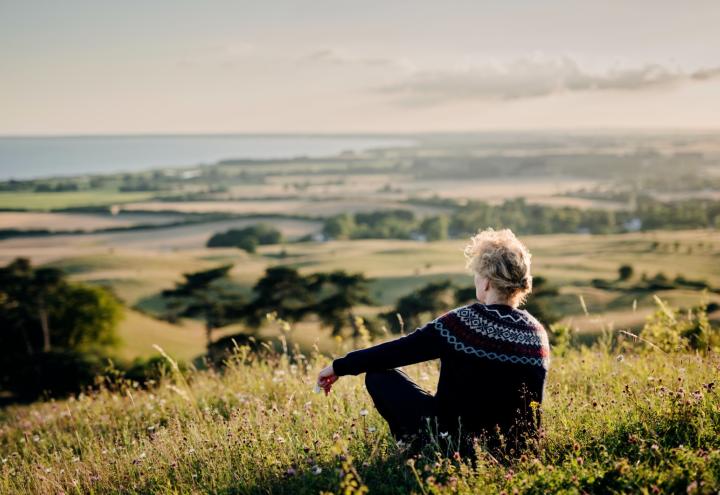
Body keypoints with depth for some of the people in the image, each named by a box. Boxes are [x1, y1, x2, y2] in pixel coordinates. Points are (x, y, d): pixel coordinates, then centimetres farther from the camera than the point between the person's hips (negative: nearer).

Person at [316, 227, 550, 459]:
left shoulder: (462, 322, -18)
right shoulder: (537, 335, -4)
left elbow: (396, 351, -12)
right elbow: (533, 406, 6)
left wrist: (339, 366, 0)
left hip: (452, 440, -6)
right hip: (510, 448, 6)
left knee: (378, 375, 7)